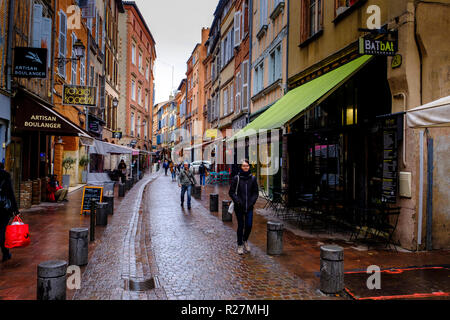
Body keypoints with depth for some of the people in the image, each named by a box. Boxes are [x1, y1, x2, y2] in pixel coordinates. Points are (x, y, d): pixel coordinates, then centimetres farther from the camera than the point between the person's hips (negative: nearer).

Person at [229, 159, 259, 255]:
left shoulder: (253, 178, 4)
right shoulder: (236, 178, -4)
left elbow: (256, 192, 10)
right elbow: (231, 192, -1)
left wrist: (252, 201, -4)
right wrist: (237, 201, -12)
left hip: (249, 207, 2)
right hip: (239, 207, -2)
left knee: (249, 225, 1)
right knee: (240, 226, 4)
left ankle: (245, 240, 29)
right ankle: (240, 245, 19)